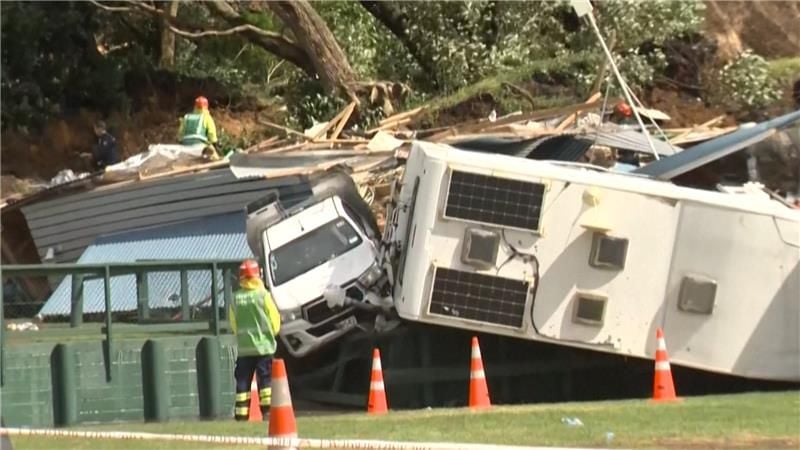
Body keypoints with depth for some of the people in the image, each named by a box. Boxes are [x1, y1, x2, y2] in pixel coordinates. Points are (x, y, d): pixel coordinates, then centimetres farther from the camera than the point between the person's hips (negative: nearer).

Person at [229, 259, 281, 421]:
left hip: (243, 347, 3)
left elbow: (233, 323, 8)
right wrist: (271, 335, 14)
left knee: (242, 381, 6)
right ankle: (267, 410, -8)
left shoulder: (235, 298, 2)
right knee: (265, 378, -1)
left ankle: (241, 414, 3)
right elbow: (274, 319, -4)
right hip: (263, 346, -3)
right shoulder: (262, 294, -8)